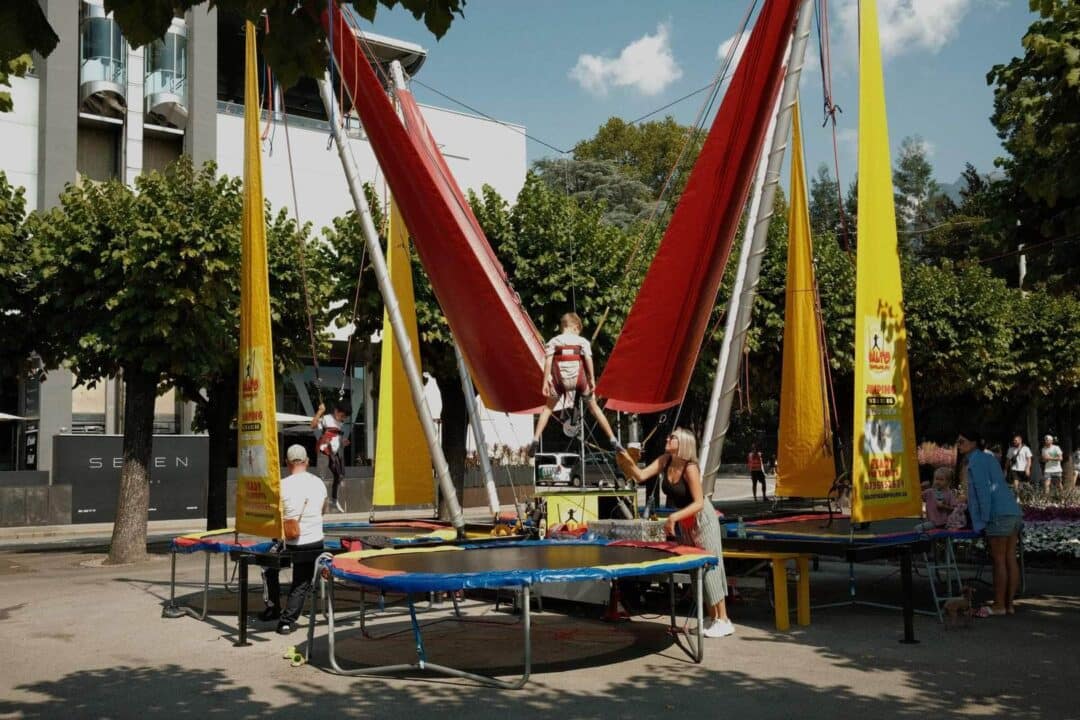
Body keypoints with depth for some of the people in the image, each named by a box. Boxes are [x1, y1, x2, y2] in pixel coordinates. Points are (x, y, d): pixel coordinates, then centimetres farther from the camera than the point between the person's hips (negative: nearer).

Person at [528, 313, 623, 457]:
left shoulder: (553, 341, 11)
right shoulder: (582, 341, 9)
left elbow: (548, 361, 0)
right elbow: (588, 359, -4)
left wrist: (545, 382, -3)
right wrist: (592, 379, -4)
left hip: (559, 379, 0)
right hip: (579, 378, 0)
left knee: (548, 407, 18)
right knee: (594, 407, 15)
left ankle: (535, 439, 4)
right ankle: (613, 440, 15)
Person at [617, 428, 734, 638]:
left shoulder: (690, 468, -25)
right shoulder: (665, 461, -6)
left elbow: (699, 503, -28)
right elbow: (641, 476, -11)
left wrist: (674, 517, -36)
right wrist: (629, 463, -29)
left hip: (702, 519, -7)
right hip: (684, 522, 8)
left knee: (709, 566, -7)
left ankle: (723, 621, -1)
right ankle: (712, 618, 19)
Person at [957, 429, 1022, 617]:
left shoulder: (976, 461, -6)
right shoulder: (987, 458, 21)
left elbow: (983, 490, -14)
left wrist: (985, 518, -12)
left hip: (999, 515, -9)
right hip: (1012, 512, 9)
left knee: (999, 560, -4)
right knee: (1010, 559, 8)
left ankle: (999, 605, 1)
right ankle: (1009, 603, 11)